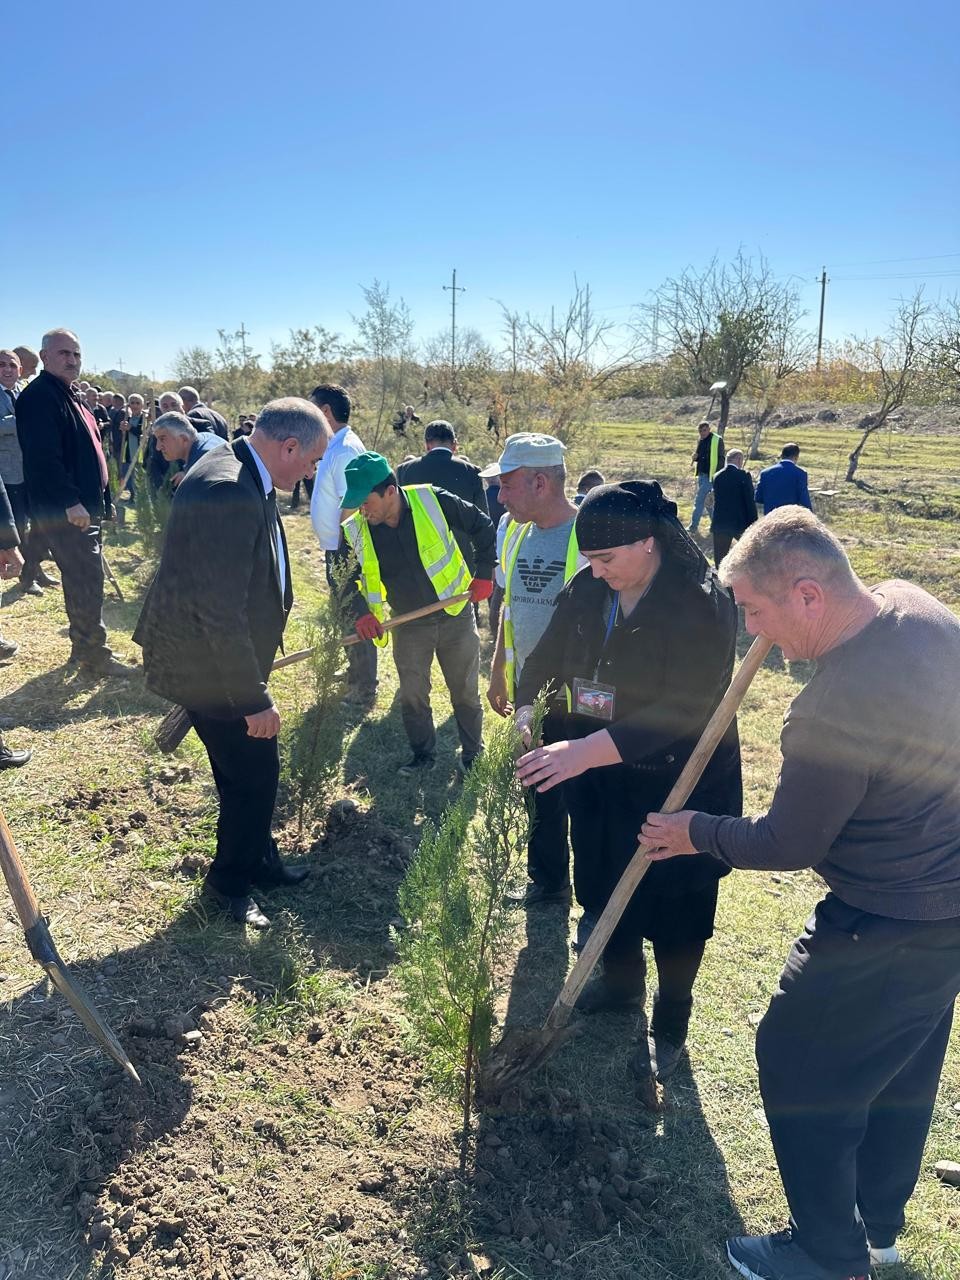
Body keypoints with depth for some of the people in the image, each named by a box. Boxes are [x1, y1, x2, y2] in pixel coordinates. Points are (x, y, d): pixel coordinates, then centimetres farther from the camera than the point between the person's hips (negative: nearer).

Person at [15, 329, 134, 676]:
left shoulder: (70, 397, 19)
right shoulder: (38, 397, -13)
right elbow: (43, 457, -22)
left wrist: (103, 500, 20)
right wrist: (69, 502, -25)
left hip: (85, 506, 10)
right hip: (64, 511, -10)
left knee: (85, 578, 15)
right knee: (86, 580, -8)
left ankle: (83, 645, 27)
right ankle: (94, 656, 0)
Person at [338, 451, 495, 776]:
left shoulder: (433, 502, -19)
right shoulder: (355, 532, -12)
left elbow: (483, 526, -6)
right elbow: (345, 578, -1)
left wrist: (484, 574, -8)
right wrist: (361, 612, -18)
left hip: (455, 616, -2)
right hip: (409, 626, 2)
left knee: (466, 693, 12)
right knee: (412, 697, 12)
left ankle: (473, 754, 32)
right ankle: (423, 756, 34)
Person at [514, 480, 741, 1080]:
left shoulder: (703, 604, -24)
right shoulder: (588, 591, -5)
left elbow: (682, 712, -32)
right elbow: (547, 660, 4)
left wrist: (585, 750, -39)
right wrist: (528, 713, -16)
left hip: (679, 785, -5)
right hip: (600, 780, 6)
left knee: (674, 911, 11)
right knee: (602, 886, 21)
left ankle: (671, 1024, 37)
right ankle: (621, 981, 50)